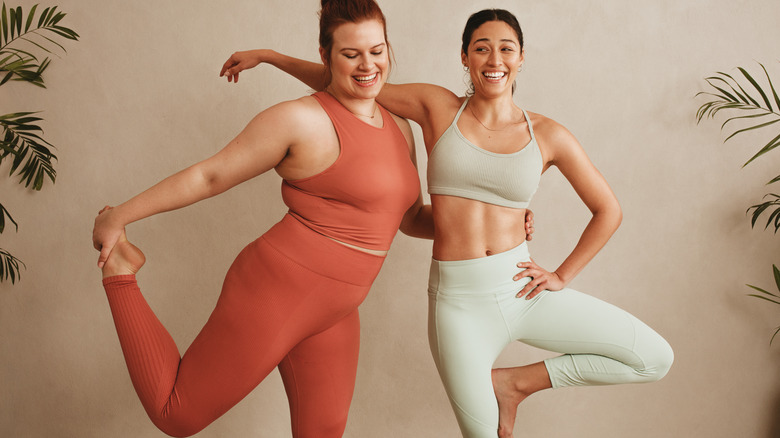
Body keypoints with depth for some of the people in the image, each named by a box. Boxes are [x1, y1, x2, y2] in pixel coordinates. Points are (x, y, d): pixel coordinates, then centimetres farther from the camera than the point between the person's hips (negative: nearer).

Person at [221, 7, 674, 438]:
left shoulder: (547, 135, 1)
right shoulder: (438, 107, 0)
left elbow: (608, 210, 10)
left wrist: (563, 276, 3)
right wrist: (267, 55, 10)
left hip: (521, 290, 2)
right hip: (459, 300, -2)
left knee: (655, 358, -3)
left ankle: (515, 382, 8)